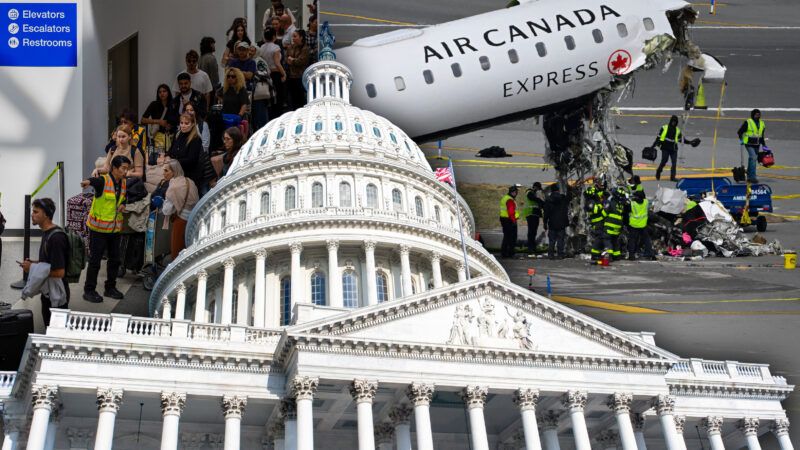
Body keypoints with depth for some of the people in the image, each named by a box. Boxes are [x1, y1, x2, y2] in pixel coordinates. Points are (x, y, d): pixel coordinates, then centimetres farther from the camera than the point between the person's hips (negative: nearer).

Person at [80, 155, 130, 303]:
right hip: (99, 227, -7)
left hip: (115, 228, 7)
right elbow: (95, 181, -40)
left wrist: (123, 205, -3)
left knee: (115, 259, 13)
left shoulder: (123, 183, 5)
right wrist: (88, 181, -64)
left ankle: (110, 288, 28)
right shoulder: (103, 181, -17)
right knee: (95, 259, -1)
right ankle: (89, 290, 9)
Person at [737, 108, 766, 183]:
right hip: (749, 144, -6)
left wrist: (763, 145, 17)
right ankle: (753, 177, -17)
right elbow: (740, 132, 0)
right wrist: (741, 139, -12)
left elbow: (762, 136, 20)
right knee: (753, 158, -17)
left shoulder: (762, 124, 11)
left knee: (752, 159, 11)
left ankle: (749, 176, 21)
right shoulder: (748, 123, -7)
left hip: (757, 145, 6)